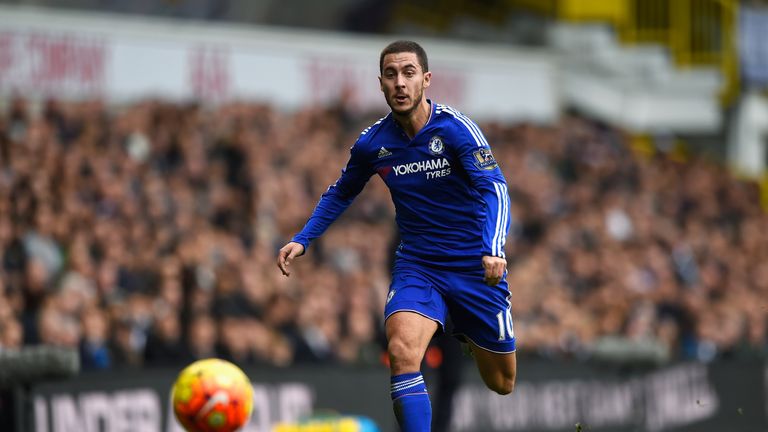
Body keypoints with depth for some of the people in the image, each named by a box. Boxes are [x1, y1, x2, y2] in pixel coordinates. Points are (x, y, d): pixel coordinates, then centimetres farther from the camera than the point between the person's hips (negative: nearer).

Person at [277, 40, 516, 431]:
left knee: (501, 383, 12)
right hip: (417, 264, 2)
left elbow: (494, 188, -25)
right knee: (402, 352, -29)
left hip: (475, 267, -2)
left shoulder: (455, 128, -16)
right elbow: (340, 194, 16)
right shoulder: (372, 143, -3)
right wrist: (302, 240, 4)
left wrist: (493, 249, -41)